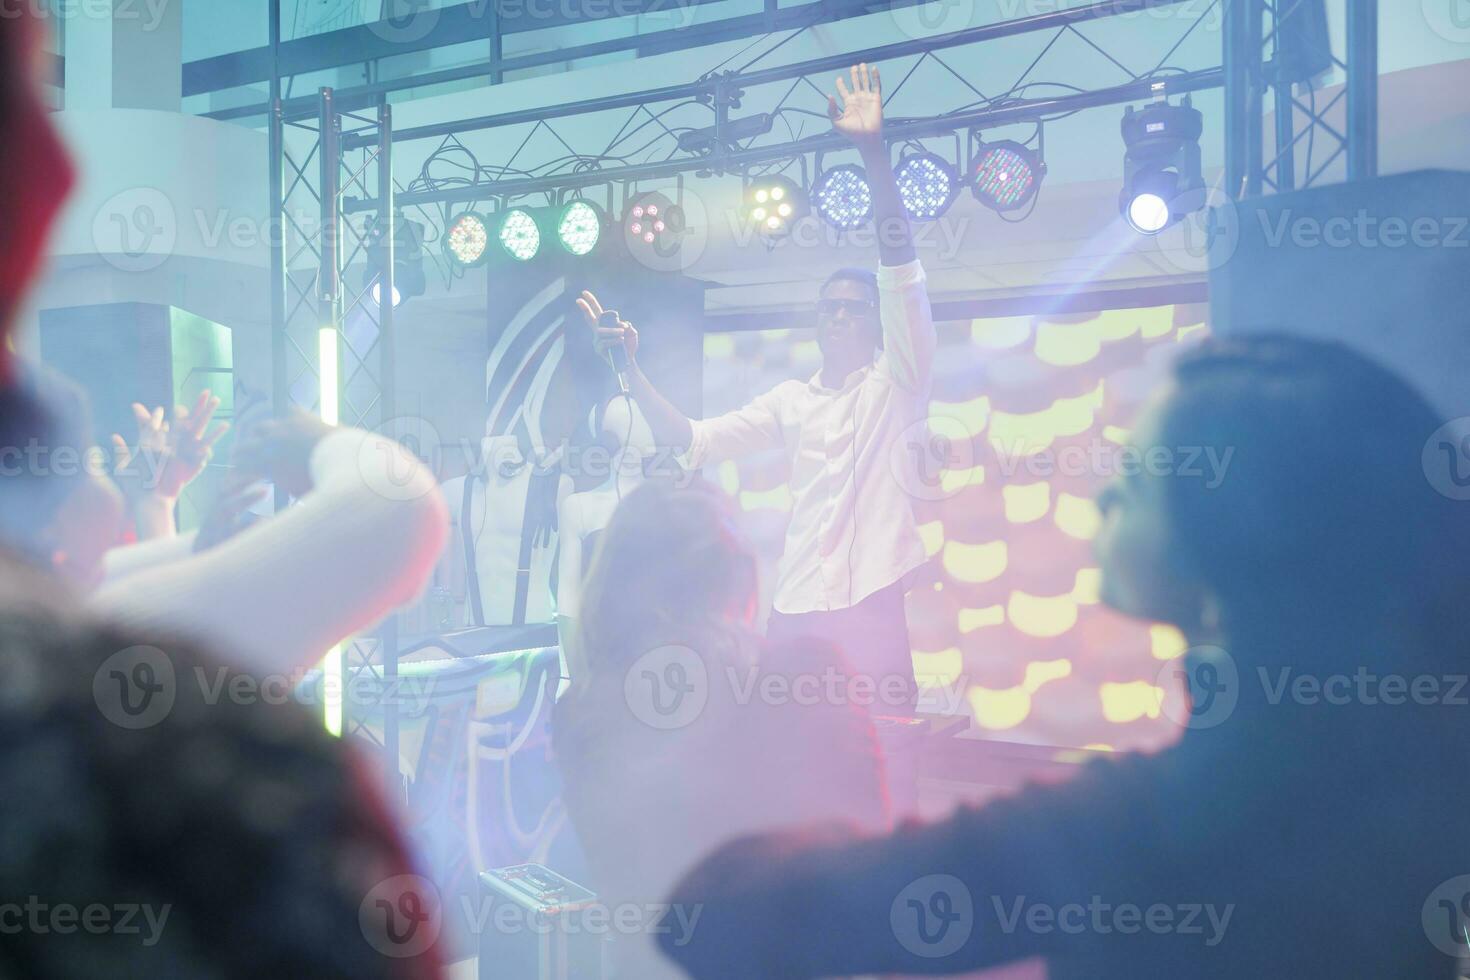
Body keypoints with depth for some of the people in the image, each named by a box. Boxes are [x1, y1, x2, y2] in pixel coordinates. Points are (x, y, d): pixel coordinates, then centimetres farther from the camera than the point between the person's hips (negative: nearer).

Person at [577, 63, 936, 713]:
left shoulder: (897, 383, 6)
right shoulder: (790, 403, 18)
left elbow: (901, 266, -7)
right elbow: (690, 440, 12)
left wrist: (874, 154, -17)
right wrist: (631, 368, -1)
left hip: (876, 606, -4)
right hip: (795, 609, 4)